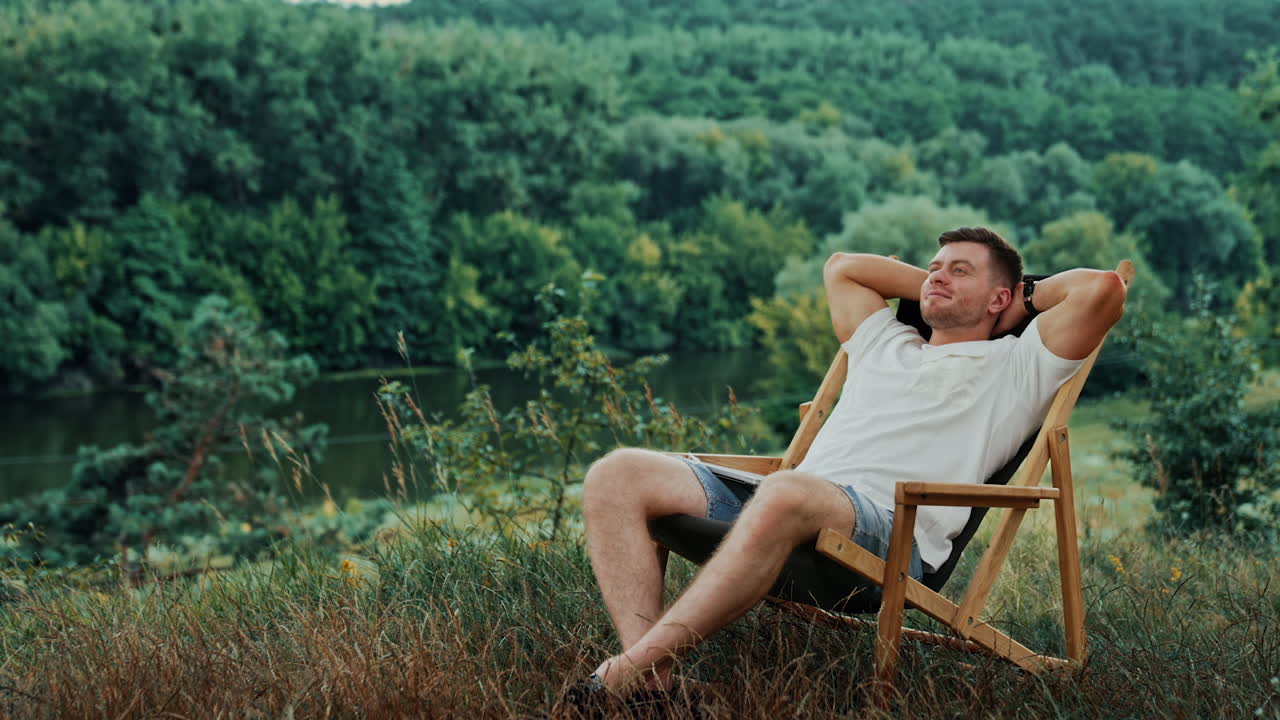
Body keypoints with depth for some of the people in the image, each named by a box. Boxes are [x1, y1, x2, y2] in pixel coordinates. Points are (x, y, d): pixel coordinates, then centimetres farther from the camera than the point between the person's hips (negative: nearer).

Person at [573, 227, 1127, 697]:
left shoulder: (1015, 365, 18)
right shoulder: (885, 344, 37)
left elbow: (1103, 288, 6)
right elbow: (841, 266, 52)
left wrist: (1027, 298, 24)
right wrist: (928, 288, 45)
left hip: (888, 531, -7)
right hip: (792, 501, 7)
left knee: (785, 495, -43)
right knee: (618, 476, -12)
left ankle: (629, 672, -41)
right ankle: (648, 672, -29)